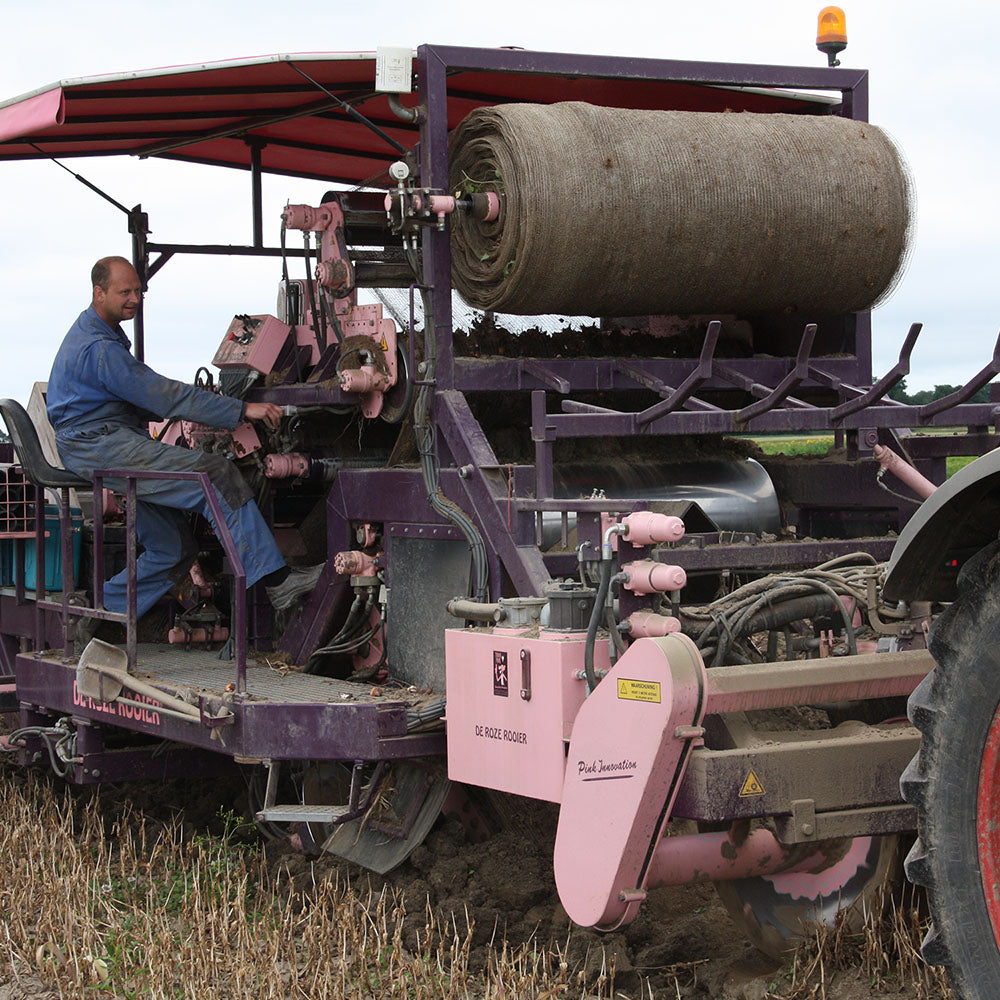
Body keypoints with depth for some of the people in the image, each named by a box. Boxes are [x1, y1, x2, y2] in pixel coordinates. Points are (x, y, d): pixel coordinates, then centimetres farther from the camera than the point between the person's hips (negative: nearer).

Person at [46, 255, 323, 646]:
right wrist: (244, 410, -22)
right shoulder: (99, 348, -16)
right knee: (216, 475, -22)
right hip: (102, 446, -11)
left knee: (173, 549, 8)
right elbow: (164, 396, -21)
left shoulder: (103, 336, 19)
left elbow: (143, 399, 24)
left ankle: (100, 617, 15)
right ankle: (275, 582, -26)